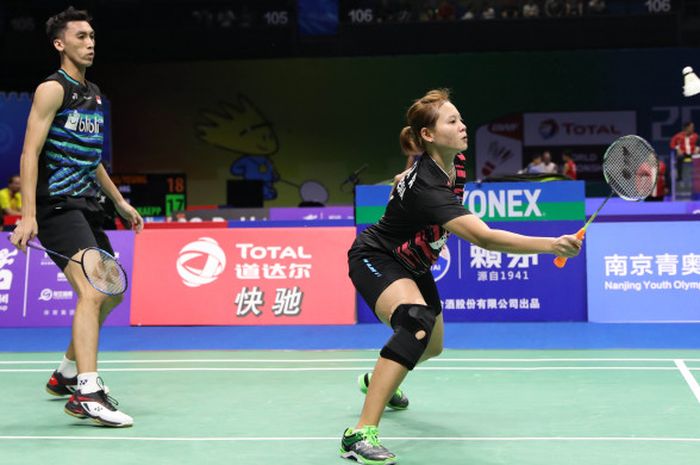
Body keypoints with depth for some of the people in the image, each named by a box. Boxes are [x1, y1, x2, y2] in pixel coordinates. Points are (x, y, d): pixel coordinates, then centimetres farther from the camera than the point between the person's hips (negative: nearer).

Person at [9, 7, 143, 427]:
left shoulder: (94, 94, 18)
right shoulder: (53, 89, -8)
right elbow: (30, 153, -15)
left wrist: (120, 202, 25)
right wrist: (28, 215, -24)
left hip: (87, 207, 9)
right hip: (57, 206, -9)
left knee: (111, 294, 16)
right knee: (92, 291, -23)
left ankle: (66, 375, 31)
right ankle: (88, 392, -27)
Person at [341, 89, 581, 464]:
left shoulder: (457, 164, -11)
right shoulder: (425, 187, -38)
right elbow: (484, 238, -49)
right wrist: (550, 245, -56)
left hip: (411, 263, 9)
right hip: (375, 258, -9)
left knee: (432, 346, 22)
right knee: (417, 323, -36)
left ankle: (376, 380, 56)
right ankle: (360, 435, -36)